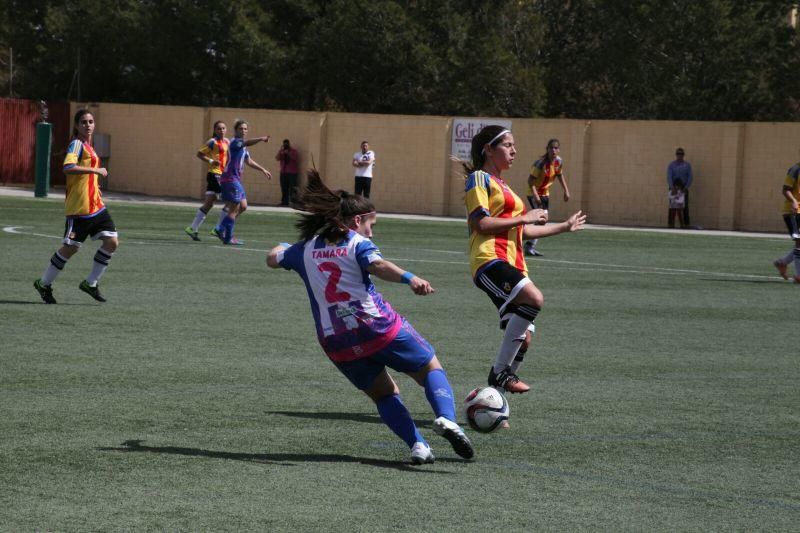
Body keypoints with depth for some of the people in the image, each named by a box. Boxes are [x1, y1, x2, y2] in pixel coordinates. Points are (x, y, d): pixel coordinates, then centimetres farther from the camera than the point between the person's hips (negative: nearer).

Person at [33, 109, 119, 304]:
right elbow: (68, 167, -28)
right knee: (71, 247, -2)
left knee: (112, 242, -1)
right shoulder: (77, 144, -11)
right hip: (79, 207, -8)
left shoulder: (88, 147, 16)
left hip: (96, 206, 9)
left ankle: (90, 283, 12)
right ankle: (44, 284, 16)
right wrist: (95, 170, -25)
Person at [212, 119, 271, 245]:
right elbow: (247, 142, -34)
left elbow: (249, 161, 32)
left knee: (243, 206, 12)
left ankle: (221, 229, 18)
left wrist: (263, 170, 36)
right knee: (235, 209, -7)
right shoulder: (235, 142, -12)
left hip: (236, 180, 10)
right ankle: (228, 238, 0)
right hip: (230, 179, -10)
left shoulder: (243, 146, 19)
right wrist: (260, 139, -50)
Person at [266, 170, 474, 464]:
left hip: (336, 342, 4)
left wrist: (282, 247, 56)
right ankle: (446, 418, -18)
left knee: (384, 394, 20)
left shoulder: (306, 248, 14)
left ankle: (417, 444, -1)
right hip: (379, 327, -4)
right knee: (431, 368, 11)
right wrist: (409, 278, -40)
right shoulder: (357, 242, -1)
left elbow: (272, 259, 32)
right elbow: (378, 266, -23)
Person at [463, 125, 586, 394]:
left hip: (513, 265, 10)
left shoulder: (503, 185, 28)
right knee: (533, 298, -31)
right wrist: (522, 218, -8)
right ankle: (500, 371, -25)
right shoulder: (480, 179, 0)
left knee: (523, 337, 0)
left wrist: (564, 226, 39)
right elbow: (480, 223, -12)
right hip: (490, 260, -10)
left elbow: (524, 231, 33)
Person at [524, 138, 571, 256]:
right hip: (535, 194, -8)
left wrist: (566, 190, 10)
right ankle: (530, 246, -16)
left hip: (545, 194, 8)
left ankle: (530, 246, 22)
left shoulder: (559, 161, -4)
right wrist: (535, 195, -36)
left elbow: (560, 175, 15)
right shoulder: (540, 163, -25)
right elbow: (531, 180, -25)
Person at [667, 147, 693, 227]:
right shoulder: (671, 165, 4)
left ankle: (686, 223, -4)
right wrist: (671, 187, -22)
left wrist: (686, 187, -15)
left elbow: (690, 177, 0)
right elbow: (669, 177, -7)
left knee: (685, 206, -4)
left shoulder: (687, 165, 6)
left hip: (684, 188, 0)